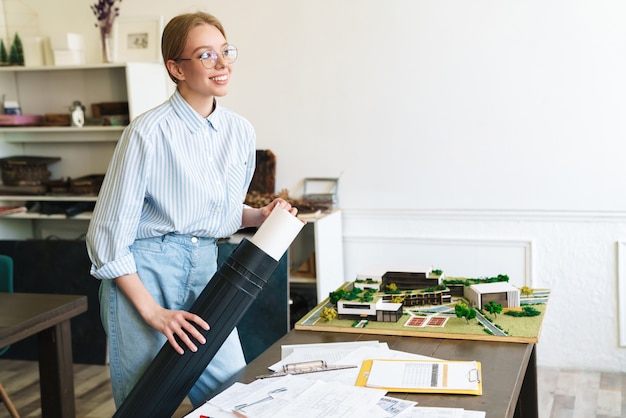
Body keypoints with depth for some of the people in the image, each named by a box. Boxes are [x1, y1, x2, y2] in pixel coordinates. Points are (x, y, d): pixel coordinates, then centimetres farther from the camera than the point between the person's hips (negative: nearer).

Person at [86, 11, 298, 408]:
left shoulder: (241, 132, 4)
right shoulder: (149, 132, -14)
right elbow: (108, 234, -12)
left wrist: (260, 215, -1)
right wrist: (153, 312, -15)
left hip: (205, 267, 5)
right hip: (143, 271, -5)